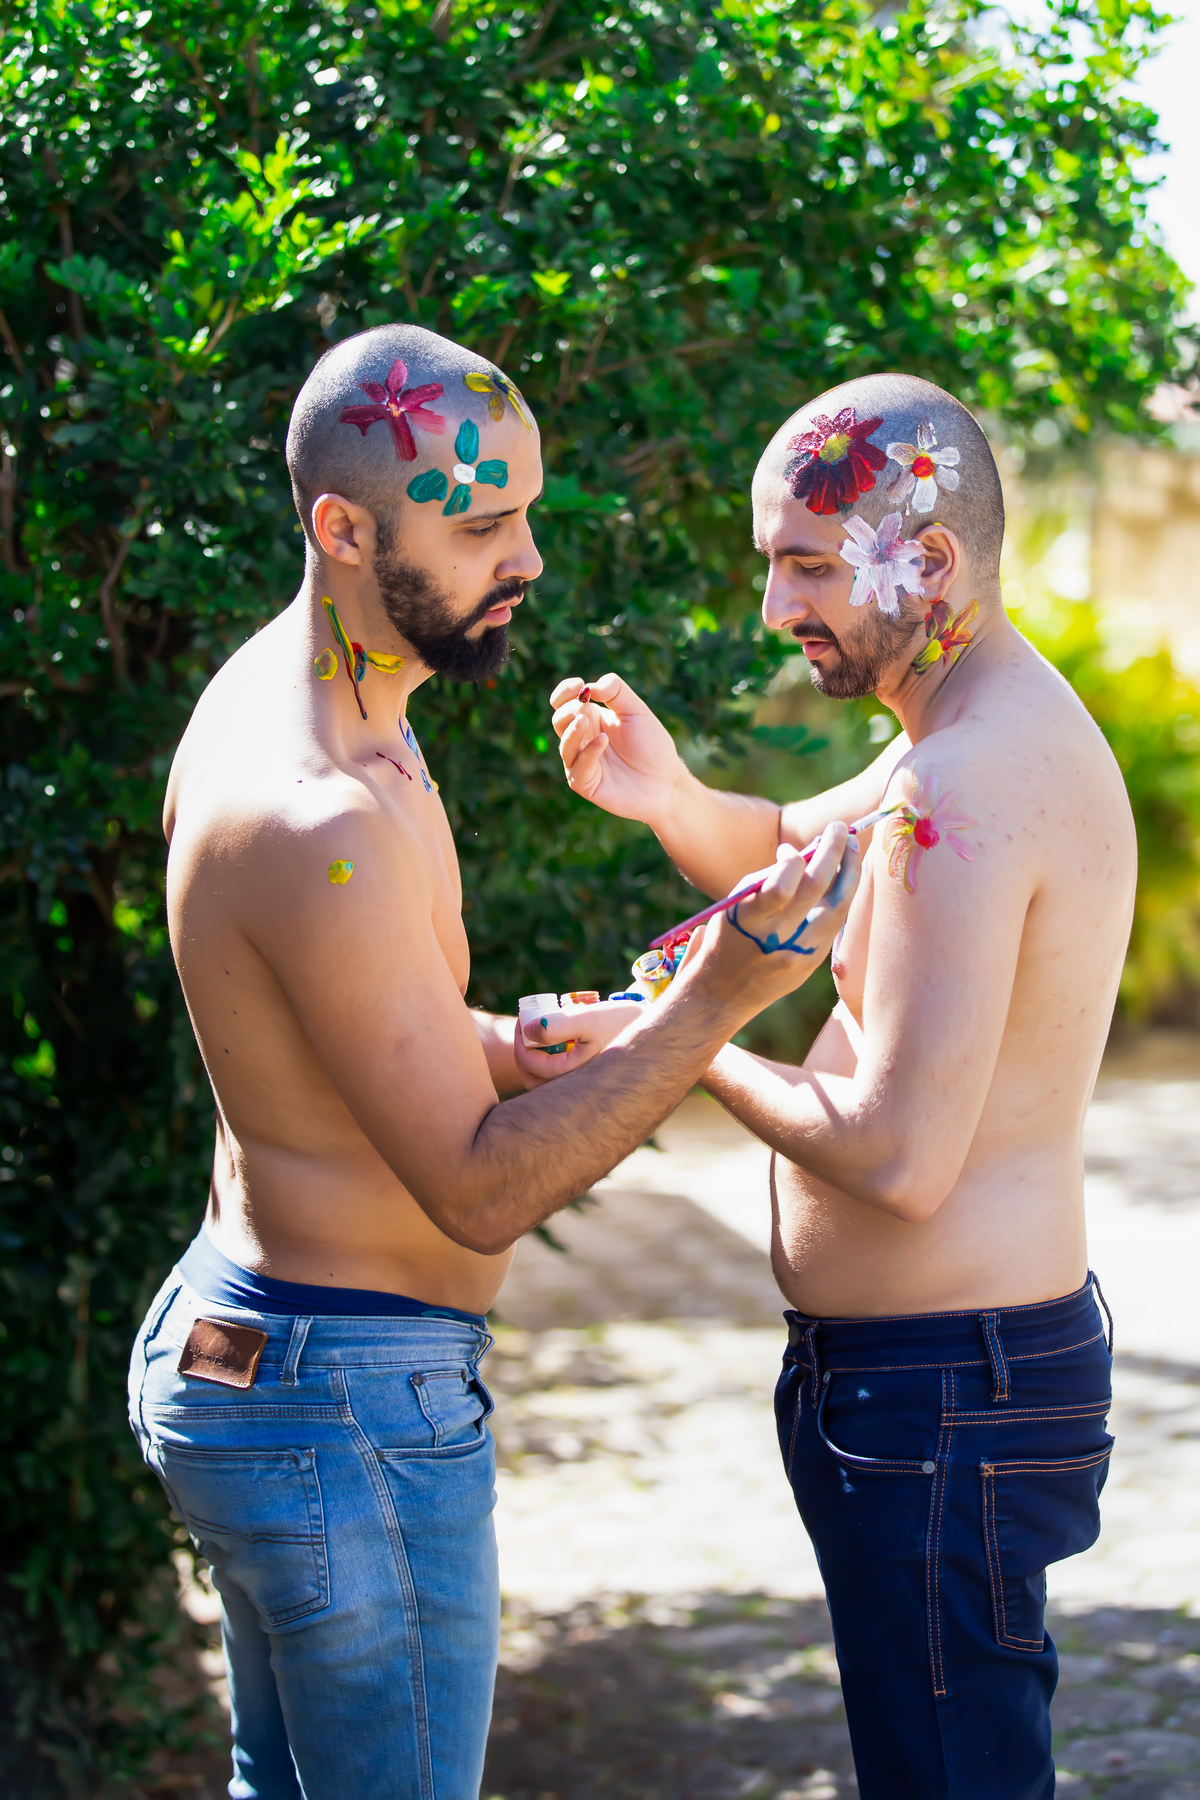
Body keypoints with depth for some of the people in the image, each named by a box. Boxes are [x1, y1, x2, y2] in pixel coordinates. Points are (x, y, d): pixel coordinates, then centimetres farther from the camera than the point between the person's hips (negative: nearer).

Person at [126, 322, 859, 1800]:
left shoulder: (267, 690, 5)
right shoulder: (321, 825, -28)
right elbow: (481, 1193, -24)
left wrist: (533, 1050, 3)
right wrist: (715, 1001, -29)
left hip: (227, 1336, 10)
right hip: (350, 1410, -10)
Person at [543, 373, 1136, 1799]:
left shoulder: (965, 788, -25)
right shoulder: (1004, 722, 9)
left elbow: (901, 1159, -29)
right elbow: (791, 863, 24)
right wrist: (672, 801, 2)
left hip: (940, 1400, -11)